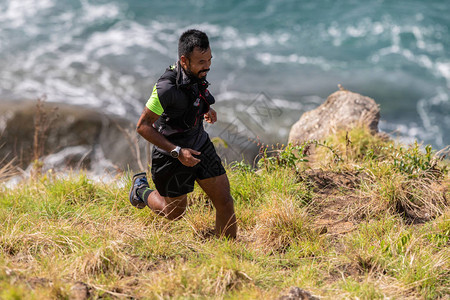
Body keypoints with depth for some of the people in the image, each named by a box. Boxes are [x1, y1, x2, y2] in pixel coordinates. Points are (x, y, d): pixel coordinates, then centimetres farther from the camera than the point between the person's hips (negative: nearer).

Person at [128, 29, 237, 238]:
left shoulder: (196, 72, -8)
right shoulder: (167, 87, -32)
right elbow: (143, 126, -23)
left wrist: (205, 109, 2)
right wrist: (177, 152, -26)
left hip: (199, 145, 6)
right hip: (172, 156, -6)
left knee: (224, 201, 3)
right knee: (174, 213, 15)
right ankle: (141, 189, 43)